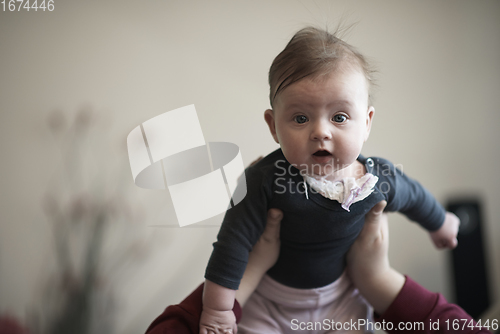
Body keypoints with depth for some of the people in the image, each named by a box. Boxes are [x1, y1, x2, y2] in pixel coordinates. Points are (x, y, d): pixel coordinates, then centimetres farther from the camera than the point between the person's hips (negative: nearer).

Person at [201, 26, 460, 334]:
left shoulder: (380, 181, -20)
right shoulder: (266, 179, -32)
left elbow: (415, 198, 2)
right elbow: (234, 240, -27)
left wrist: (440, 224, 23)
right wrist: (217, 309, -23)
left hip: (341, 299, 2)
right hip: (270, 299, -2)